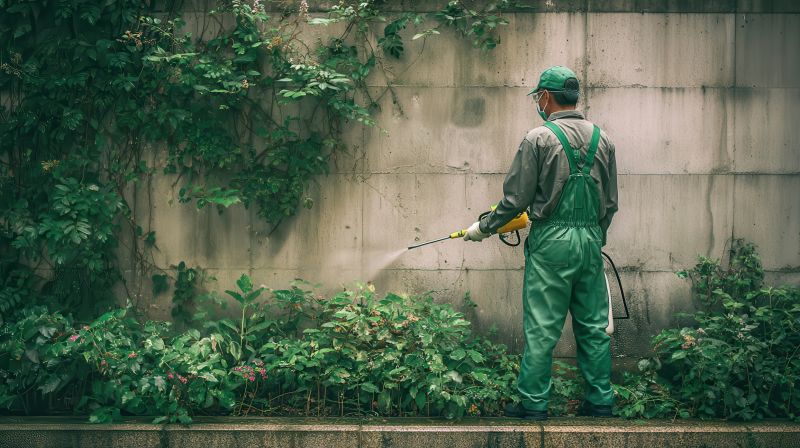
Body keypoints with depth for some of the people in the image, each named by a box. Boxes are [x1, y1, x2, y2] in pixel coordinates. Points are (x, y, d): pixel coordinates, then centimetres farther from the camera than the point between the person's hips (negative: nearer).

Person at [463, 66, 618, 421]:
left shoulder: (539, 139, -8)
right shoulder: (602, 140, 8)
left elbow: (516, 199, -8)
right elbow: (610, 203, 13)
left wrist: (483, 228, 6)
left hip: (551, 242, -5)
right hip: (592, 240, 5)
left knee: (541, 329, 0)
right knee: (594, 325, 11)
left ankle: (533, 404, 4)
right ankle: (600, 402, 16)